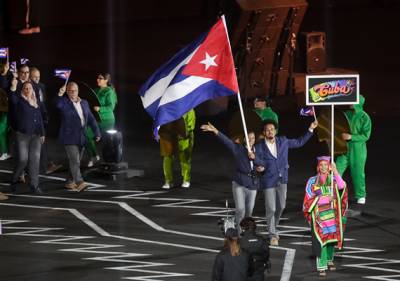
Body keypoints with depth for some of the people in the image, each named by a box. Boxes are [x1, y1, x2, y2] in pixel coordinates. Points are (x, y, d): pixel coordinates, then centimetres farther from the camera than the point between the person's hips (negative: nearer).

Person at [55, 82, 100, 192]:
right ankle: (79, 182, -21)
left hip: (81, 138, 6)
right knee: (75, 161, -14)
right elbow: (57, 104, -27)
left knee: (76, 161, 11)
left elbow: (91, 119, 15)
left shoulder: (84, 103, 13)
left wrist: (97, 132, 7)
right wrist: (60, 94, -45)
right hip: (70, 138, -6)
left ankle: (70, 182, 21)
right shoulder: (64, 102, -4)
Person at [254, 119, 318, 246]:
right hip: (269, 181, -4)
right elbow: (257, 161, -7)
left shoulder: (283, 141, 1)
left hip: (282, 180, 4)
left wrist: (310, 129, 9)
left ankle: (273, 227, 38)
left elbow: (299, 142, 13)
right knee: (271, 209, -4)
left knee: (281, 206, 14)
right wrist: (260, 167, -32)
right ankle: (272, 235, 8)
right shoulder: (259, 146, -9)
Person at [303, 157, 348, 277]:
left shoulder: (333, 179, 4)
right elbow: (309, 199, -5)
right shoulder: (312, 181, -1)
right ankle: (321, 266, -7)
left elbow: (342, 187, -17)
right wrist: (325, 198, -15)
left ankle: (329, 260, 33)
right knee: (321, 239, -9)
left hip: (332, 214, 2)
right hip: (319, 215, -2)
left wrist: (335, 171, -23)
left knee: (332, 238, 10)